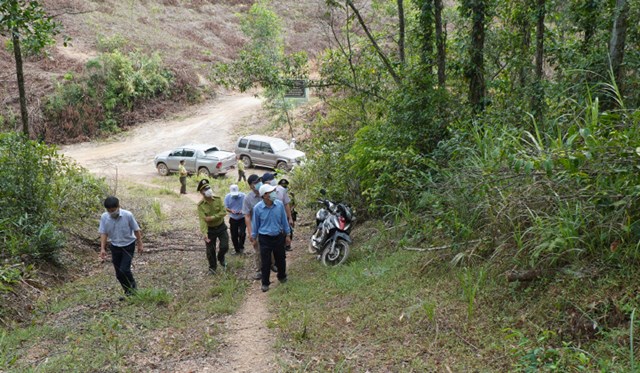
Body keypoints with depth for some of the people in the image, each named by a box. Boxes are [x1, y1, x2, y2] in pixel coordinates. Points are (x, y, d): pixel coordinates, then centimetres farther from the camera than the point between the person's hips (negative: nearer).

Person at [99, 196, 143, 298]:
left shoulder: (128, 215, -21)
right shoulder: (104, 217, -13)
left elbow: (136, 230, -9)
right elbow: (103, 233, -6)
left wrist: (140, 245, -3)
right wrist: (102, 249, -13)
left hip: (128, 246, -3)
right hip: (115, 247, 4)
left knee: (124, 270, -14)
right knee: (118, 274, 7)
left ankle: (132, 287, 15)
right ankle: (128, 292, 25)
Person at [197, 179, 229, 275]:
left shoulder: (218, 199, -11)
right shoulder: (200, 205, -17)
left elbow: (224, 212, -16)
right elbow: (202, 219, -25)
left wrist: (212, 217, -25)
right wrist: (204, 233, -36)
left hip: (221, 227, 1)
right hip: (210, 229, -1)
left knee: (224, 247, -1)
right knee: (210, 250, 8)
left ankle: (221, 258, 33)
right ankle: (212, 267, 31)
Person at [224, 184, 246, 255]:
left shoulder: (243, 196, -13)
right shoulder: (227, 197, -6)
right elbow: (226, 208, -2)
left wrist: (242, 211, -28)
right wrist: (231, 210, -23)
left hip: (242, 218, -2)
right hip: (233, 219, 2)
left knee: (242, 233, -15)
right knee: (234, 236, 6)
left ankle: (241, 247, 12)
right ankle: (237, 250, 23)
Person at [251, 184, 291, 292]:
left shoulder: (280, 204, -10)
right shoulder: (257, 208, -15)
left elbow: (284, 221, 2)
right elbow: (255, 224, -1)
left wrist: (287, 235, 9)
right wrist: (253, 237, 8)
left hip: (279, 237, 2)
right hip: (264, 239, -2)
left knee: (281, 259, 17)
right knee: (265, 262, 5)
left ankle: (282, 276, 42)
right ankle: (265, 283, 23)